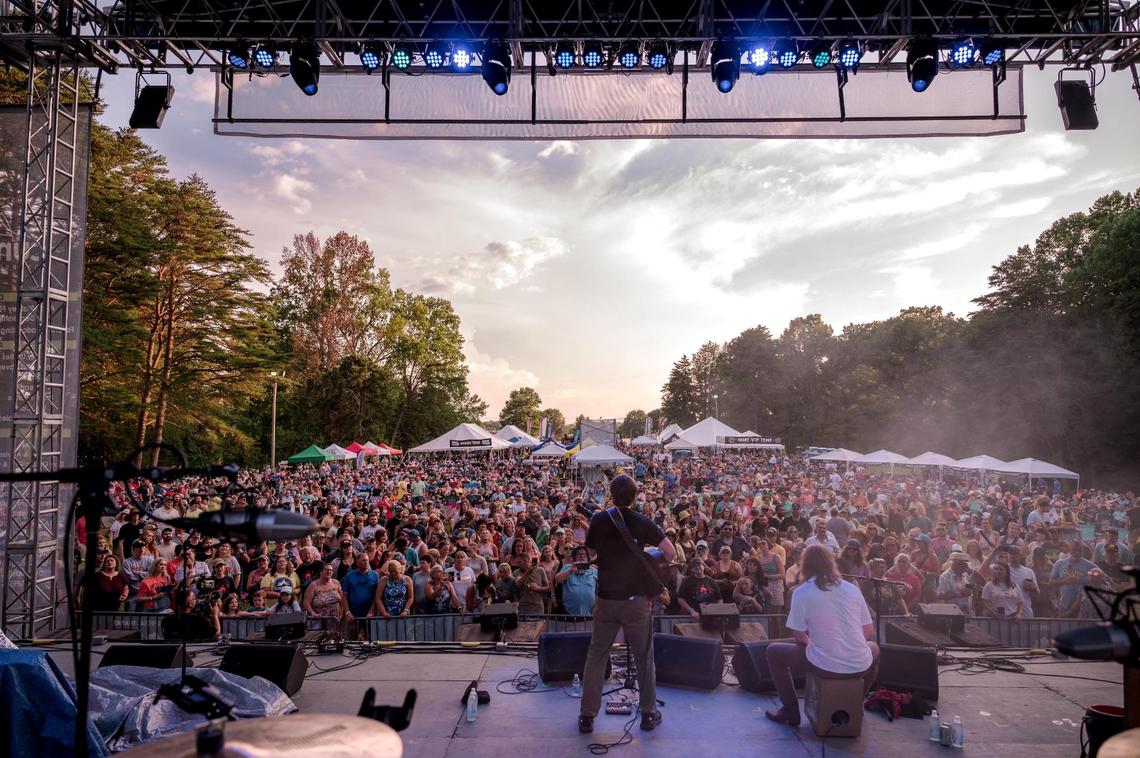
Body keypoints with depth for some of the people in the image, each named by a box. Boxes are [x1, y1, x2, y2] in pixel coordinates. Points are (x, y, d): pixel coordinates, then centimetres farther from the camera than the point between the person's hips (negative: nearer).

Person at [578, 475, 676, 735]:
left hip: (606, 599, 2)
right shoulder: (643, 523, -8)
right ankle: (649, 713, 22)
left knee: (596, 656, 12)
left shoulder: (598, 520, -2)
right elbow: (671, 554, -11)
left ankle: (587, 716, 14)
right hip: (636, 599, -1)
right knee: (644, 657, 13)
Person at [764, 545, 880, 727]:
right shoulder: (852, 589, 5)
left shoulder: (801, 592, -5)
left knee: (773, 651, 20)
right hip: (860, 666, 4)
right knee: (874, 648, 40)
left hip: (825, 665, -4)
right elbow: (869, 632, 11)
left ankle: (790, 710, 19)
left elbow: (800, 638, -1)